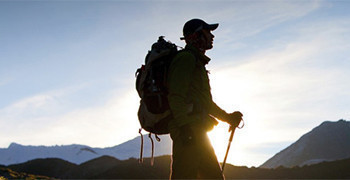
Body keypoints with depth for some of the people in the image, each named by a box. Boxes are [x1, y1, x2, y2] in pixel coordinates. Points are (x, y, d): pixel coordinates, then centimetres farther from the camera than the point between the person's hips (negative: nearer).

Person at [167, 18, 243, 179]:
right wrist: (184, 125, -25)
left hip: (197, 133, 10)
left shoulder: (197, 63, 28)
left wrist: (228, 117, 27)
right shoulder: (185, 59, -4)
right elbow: (176, 96, -16)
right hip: (188, 131, -10)